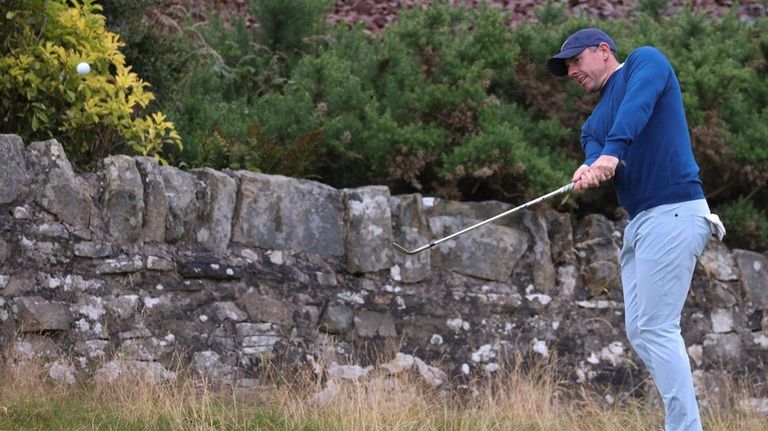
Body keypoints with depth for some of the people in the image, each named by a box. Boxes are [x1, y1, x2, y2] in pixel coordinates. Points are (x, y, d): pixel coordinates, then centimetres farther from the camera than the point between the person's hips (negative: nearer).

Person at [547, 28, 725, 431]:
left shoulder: (644, 61, 3)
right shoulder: (594, 123, 23)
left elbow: (638, 105, -18)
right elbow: (597, 158, 4)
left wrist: (612, 152, -33)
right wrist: (590, 171, -20)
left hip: (672, 212, -9)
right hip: (639, 219, 9)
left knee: (656, 328, -14)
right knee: (639, 332, 5)